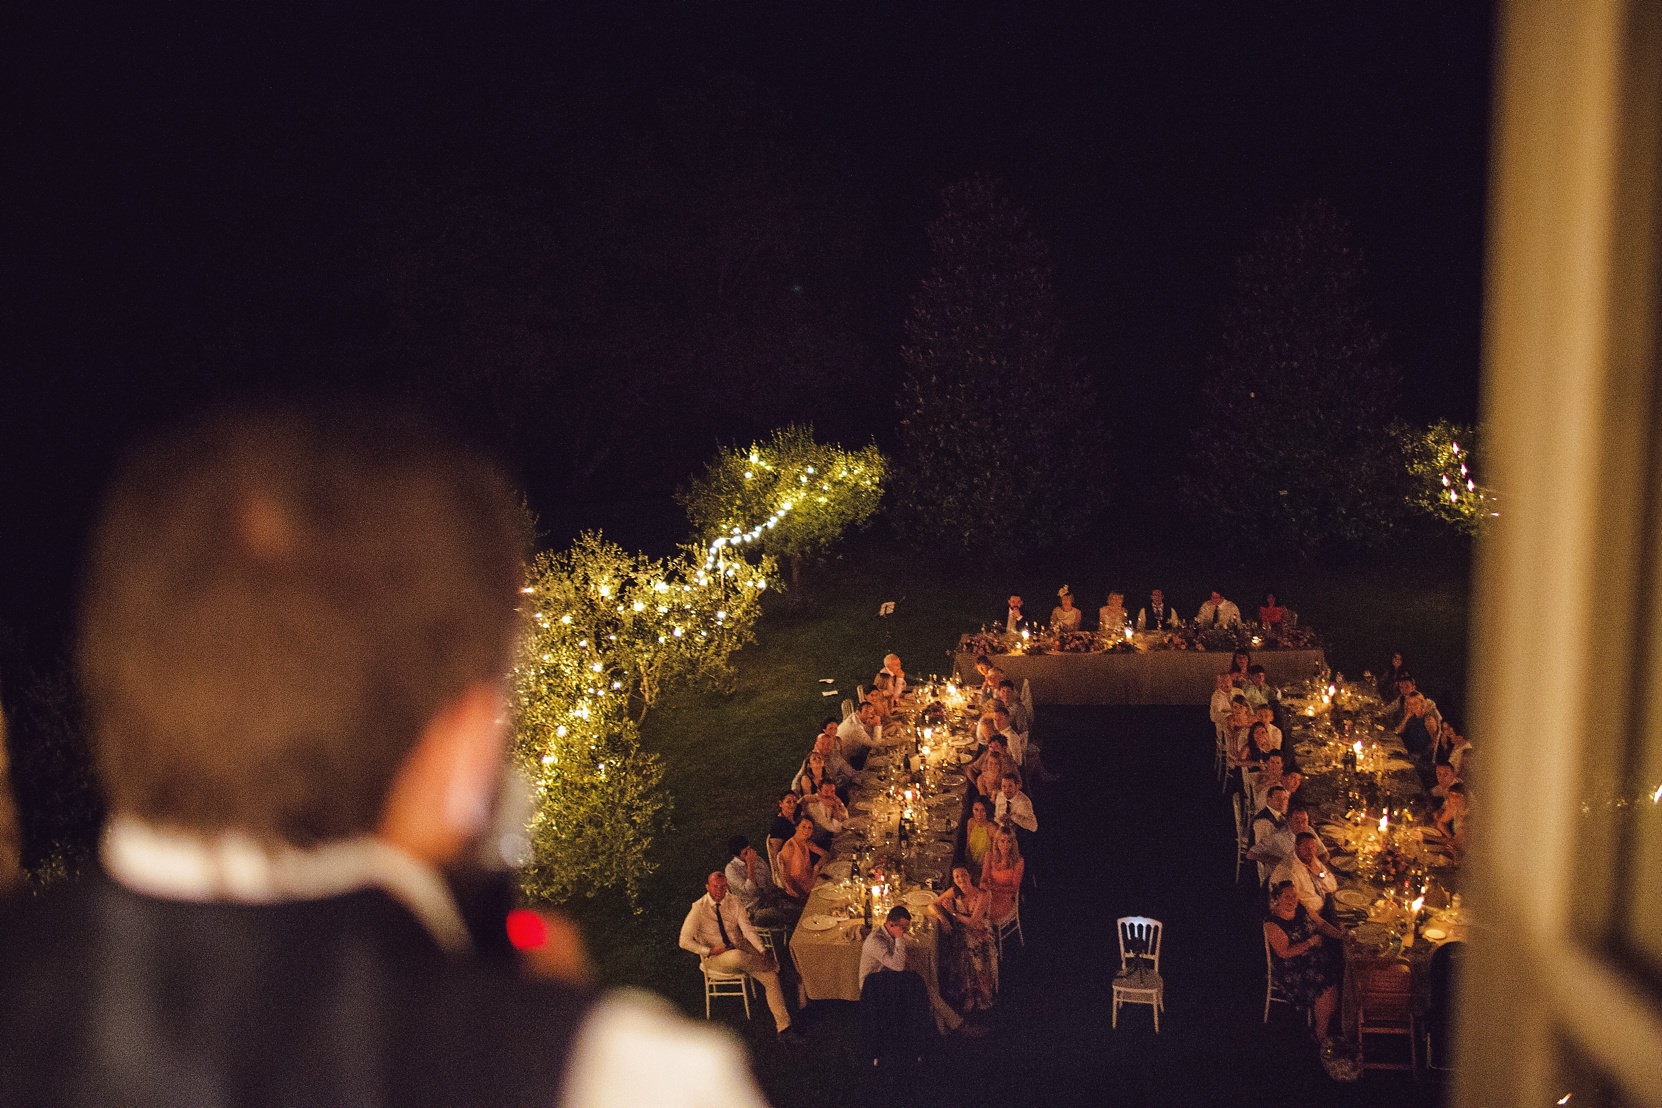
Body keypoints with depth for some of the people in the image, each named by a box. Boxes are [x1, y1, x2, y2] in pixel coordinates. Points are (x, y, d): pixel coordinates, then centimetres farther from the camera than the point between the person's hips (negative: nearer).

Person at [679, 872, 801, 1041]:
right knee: (737, 956, -39)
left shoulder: (734, 903, 2)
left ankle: (783, 1027, -13)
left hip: (742, 952, 4)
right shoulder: (699, 908, -9)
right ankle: (772, 964, -10)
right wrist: (710, 951, -21)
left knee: (771, 977, -17)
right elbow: (684, 941, -10)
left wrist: (762, 951, -23)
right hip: (715, 958, -4)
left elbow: (747, 929, -7)